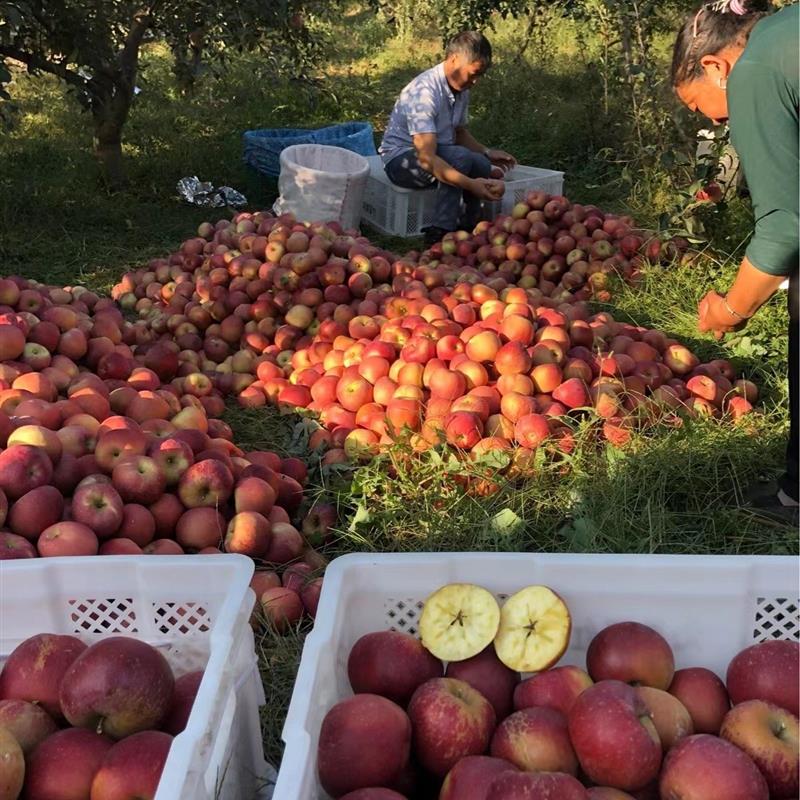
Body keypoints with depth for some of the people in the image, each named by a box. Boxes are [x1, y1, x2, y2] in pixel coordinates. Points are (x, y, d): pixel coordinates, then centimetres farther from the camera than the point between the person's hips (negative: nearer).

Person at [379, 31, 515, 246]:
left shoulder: (461, 89, 0)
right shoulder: (425, 91, -27)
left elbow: (460, 133, 19)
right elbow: (427, 158, -35)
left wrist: (487, 153, 0)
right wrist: (471, 184, -42)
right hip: (401, 158, -8)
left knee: (481, 164, -18)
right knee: (460, 158, -31)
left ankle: (467, 228, -3)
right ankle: (440, 233, -28)